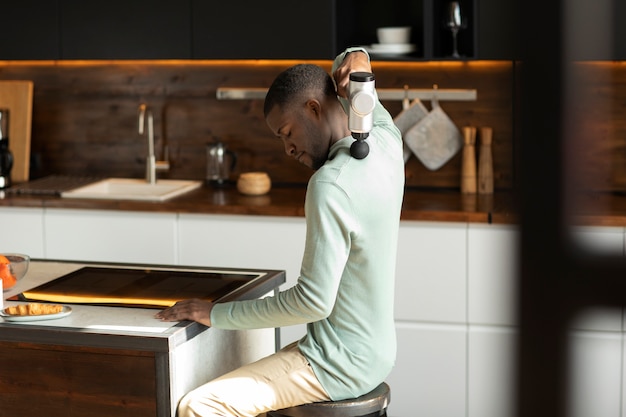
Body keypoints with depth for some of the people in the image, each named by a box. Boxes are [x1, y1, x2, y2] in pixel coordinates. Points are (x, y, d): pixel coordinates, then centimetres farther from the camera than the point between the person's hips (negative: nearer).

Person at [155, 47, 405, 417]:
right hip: (377, 353, 10)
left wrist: (215, 314, -16)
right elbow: (349, 61, 21)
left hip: (339, 366, -10)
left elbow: (314, 301, -25)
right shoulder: (387, 141, 2)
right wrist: (356, 59, -3)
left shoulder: (331, 184, -24)